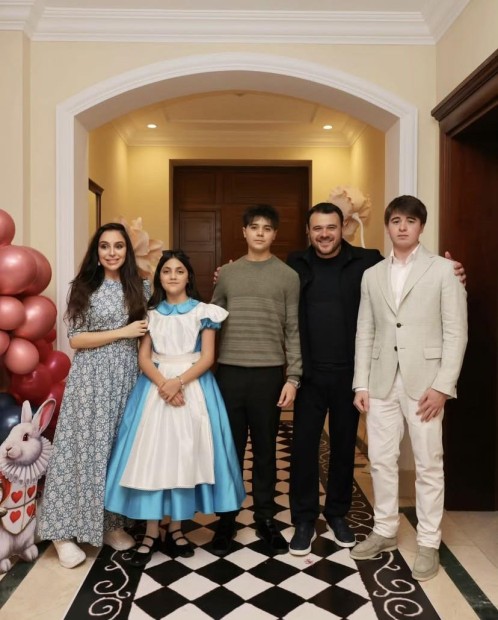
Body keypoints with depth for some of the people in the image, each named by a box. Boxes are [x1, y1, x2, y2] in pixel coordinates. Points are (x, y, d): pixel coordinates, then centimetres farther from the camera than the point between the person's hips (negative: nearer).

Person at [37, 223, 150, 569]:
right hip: (92, 377, -3)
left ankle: (112, 522, 24)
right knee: (86, 448, 0)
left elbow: (149, 332, 15)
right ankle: (66, 530, 13)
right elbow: (75, 339, -7)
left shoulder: (141, 288, 7)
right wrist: (122, 332, -12)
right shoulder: (84, 288, -1)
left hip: (127, 376, 3)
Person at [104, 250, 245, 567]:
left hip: (193, 386, -1)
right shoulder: (151, 313, 8)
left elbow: (208, 357, -4)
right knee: (152, 455, -1)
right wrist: (162, 384, -16)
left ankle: (176, 529, 14)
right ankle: (152, 532, 9)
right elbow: (143, 357, 2)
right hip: (155, 387, 2)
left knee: (185, 455, 1)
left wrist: (179, 382, -18)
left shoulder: (203, 311, 2)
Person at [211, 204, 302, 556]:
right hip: (229, 371, 2)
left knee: (265, 449, 8)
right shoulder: (227, 274, 9)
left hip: (270, 372, -1)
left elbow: (293, 331, 1)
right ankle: (227, 518, 21)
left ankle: (266, 518, 22)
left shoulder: (288, 277, 3)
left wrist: (293, 377, -5)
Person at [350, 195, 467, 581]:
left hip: (425, 380, -3)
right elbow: (365, 333, 9)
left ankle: (429, 543, 21)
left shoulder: (443, 270, -1)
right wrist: (361, 383, 3)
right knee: (381, 460, 11)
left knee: (429, 464, 6)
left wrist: (442, 385, -12)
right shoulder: (372, 275, 11)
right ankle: (385, 531, 28)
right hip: (382, 381, 4)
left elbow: (456, 332, -5)